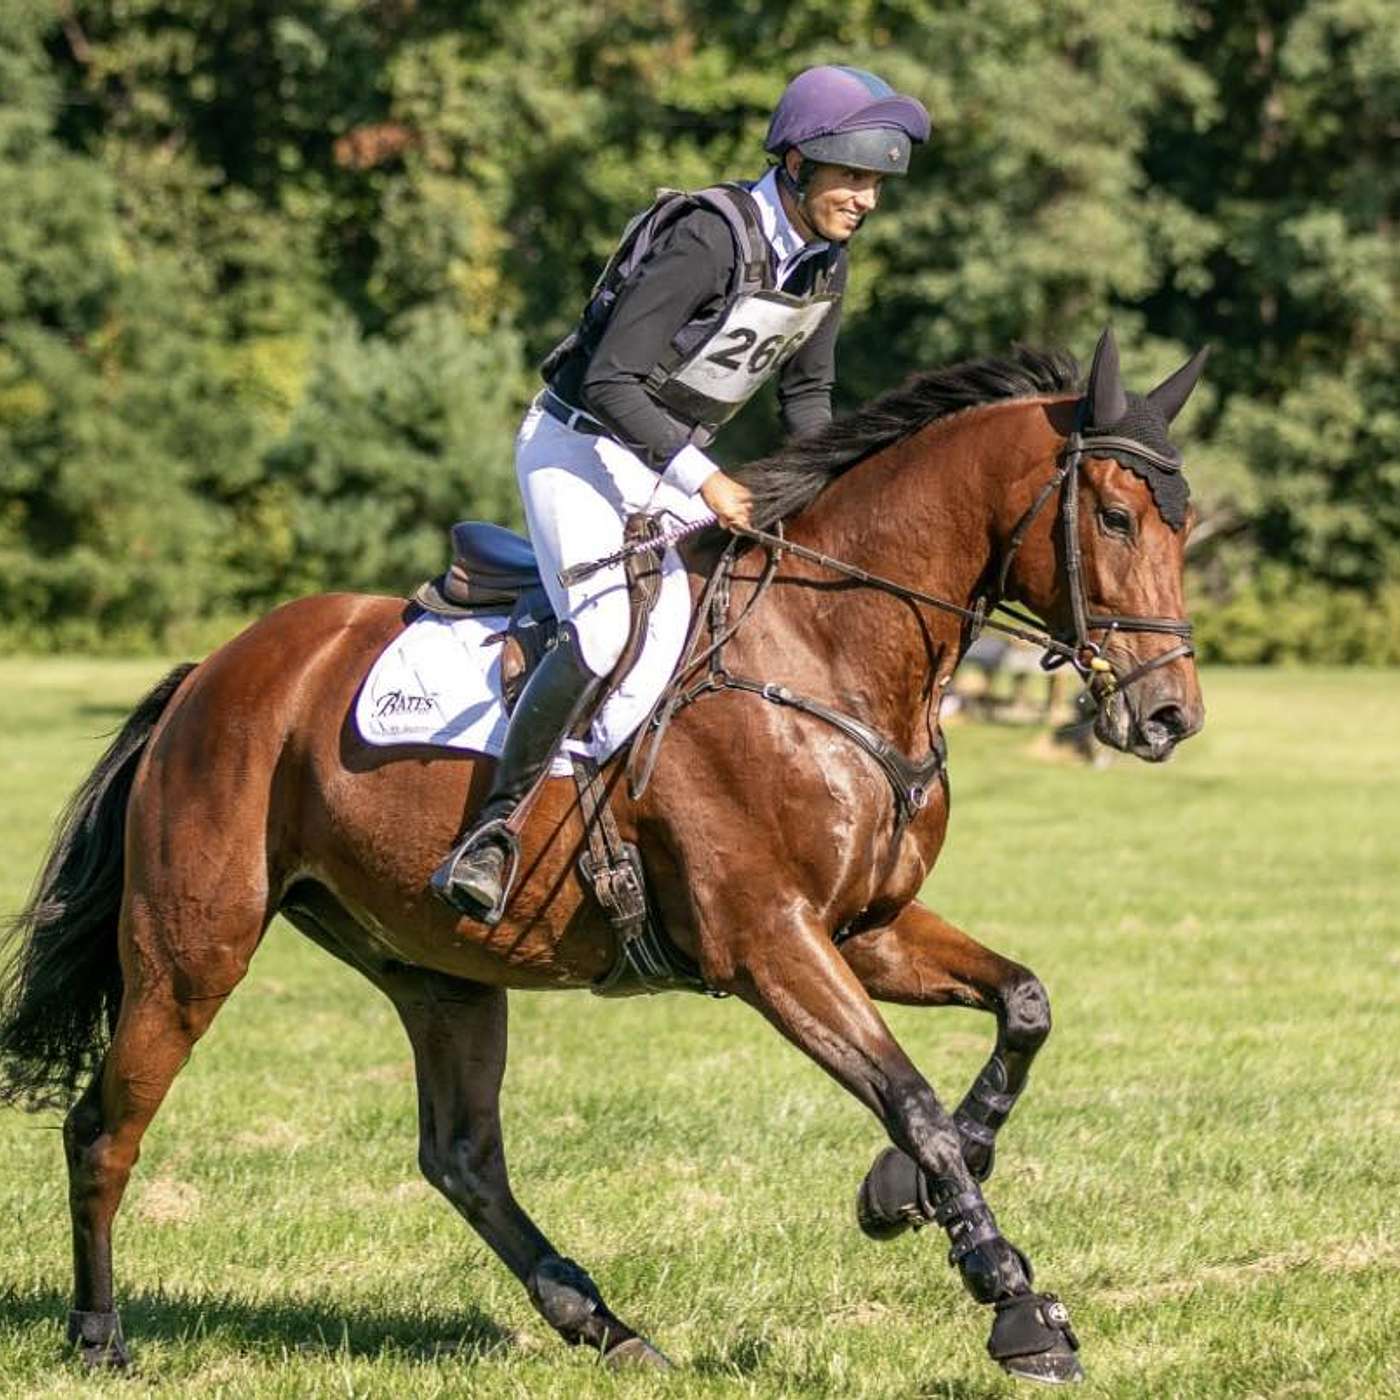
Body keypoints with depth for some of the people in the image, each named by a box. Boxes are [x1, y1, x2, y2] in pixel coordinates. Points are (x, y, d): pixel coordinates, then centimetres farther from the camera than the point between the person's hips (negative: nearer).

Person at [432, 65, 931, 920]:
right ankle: (494, 827, -22)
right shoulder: (710, 240, -26)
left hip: (676, 460, 9)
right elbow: (609, 384, -28)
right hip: (581, 447, -9)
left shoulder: (827, 259, 0)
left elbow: (806, 396, 14)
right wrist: (701, 479, -32)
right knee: (608, 630, -28)